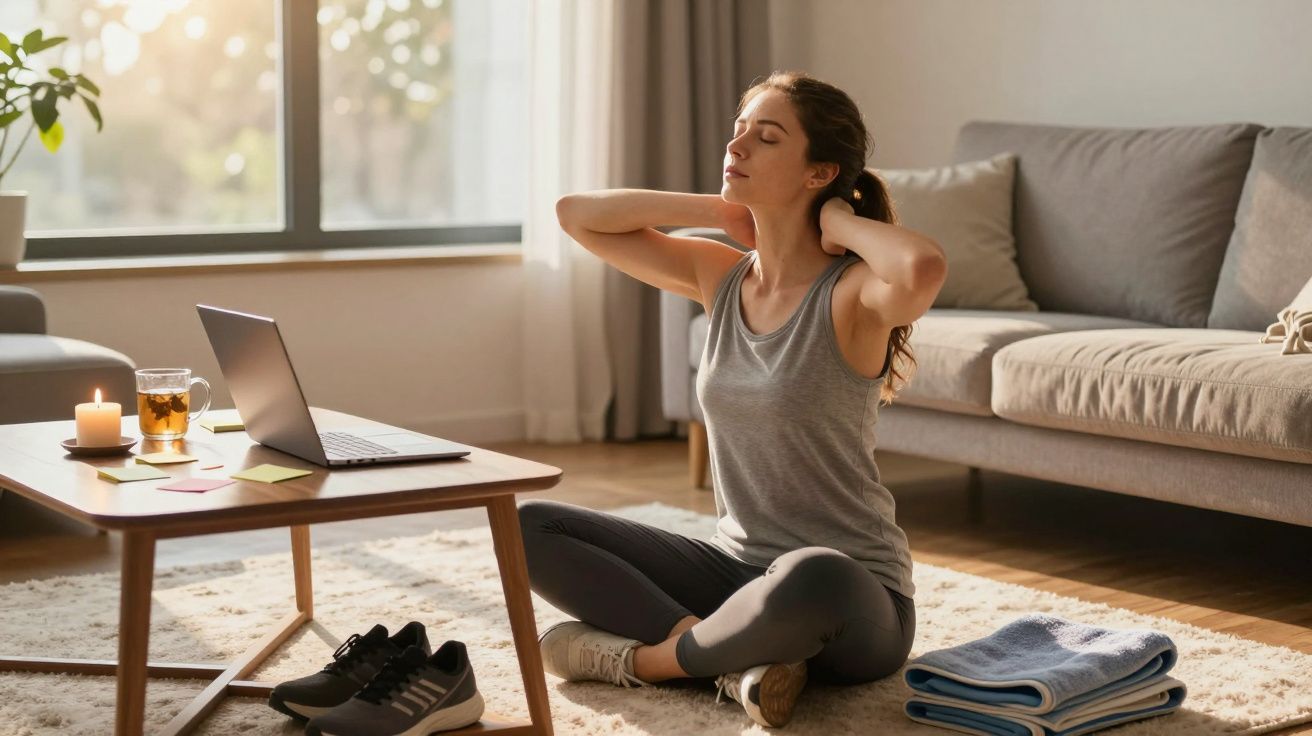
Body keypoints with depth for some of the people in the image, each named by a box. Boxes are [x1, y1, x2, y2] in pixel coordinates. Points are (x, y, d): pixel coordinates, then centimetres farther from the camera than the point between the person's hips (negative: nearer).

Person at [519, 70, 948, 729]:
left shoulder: (852, 293, -15)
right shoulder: (720, 277, 5)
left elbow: (925, 268, -40)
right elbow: (575, 213, 8)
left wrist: (843, 223, -19)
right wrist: (719, 210, 1)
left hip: (851, 600, -6)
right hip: (736, 568, 6)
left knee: (812, 579, -42)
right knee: (533, 528, -2)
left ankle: (646, 657, -13)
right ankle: (738, 655, -16)